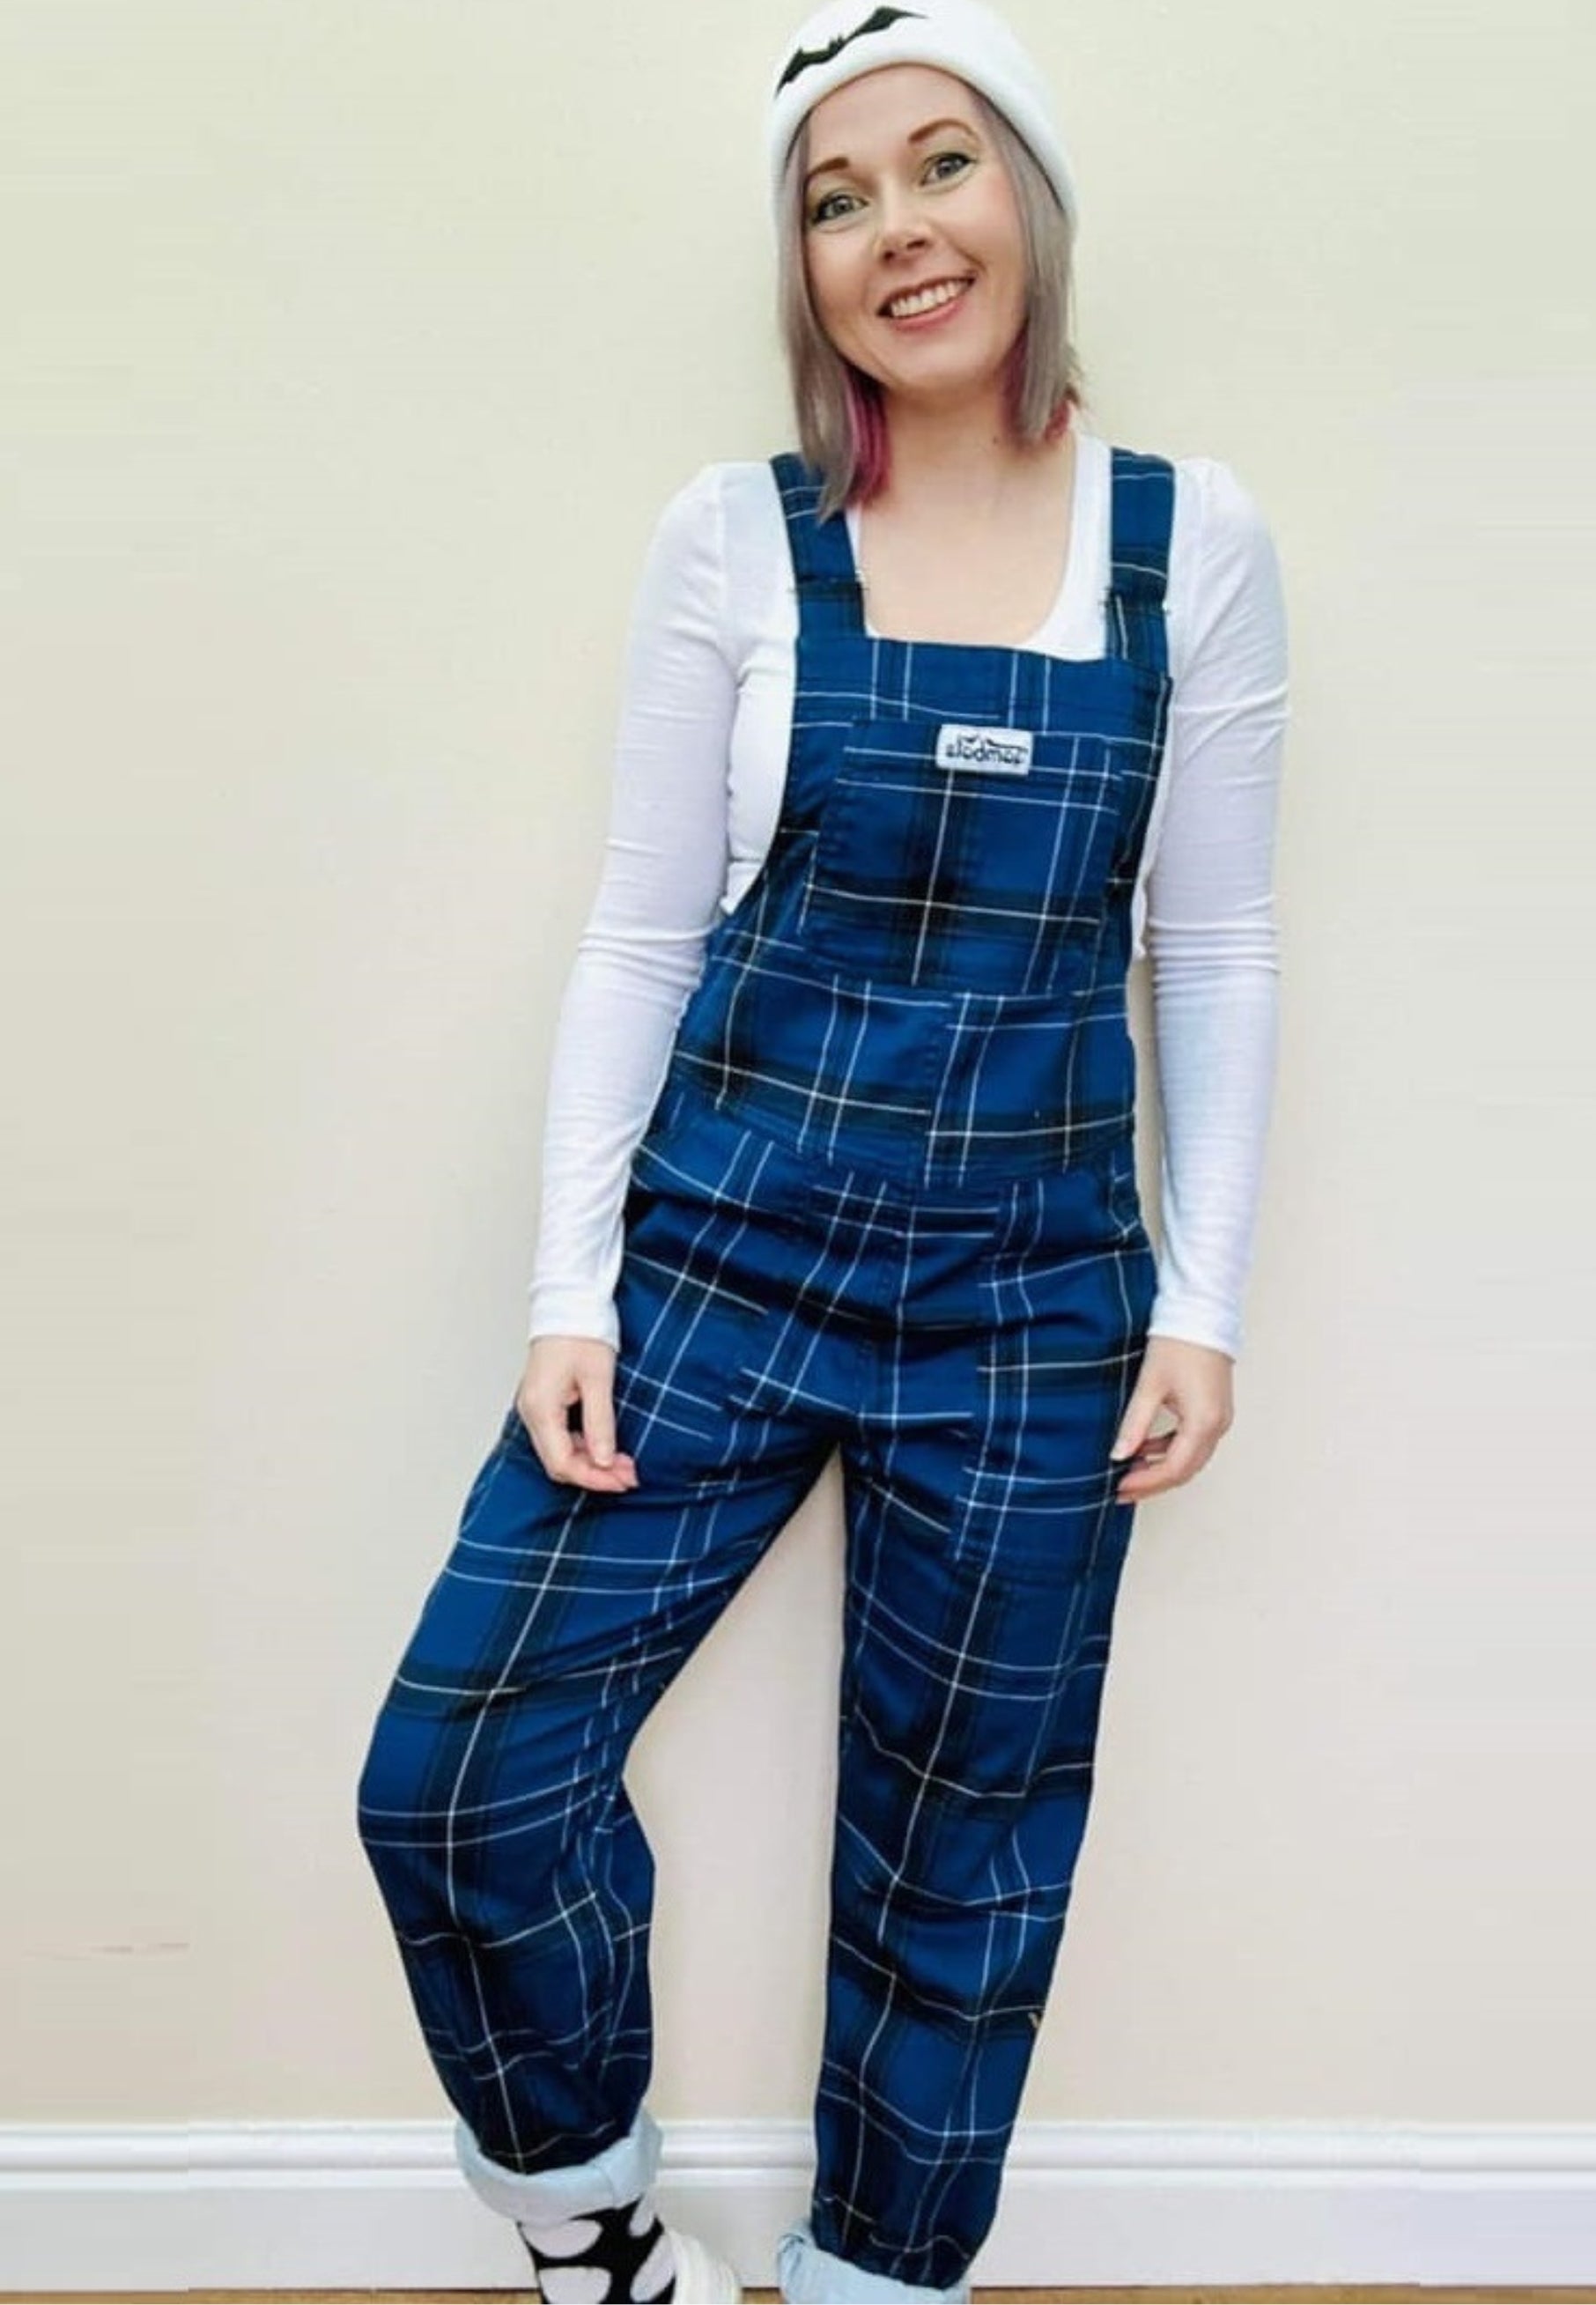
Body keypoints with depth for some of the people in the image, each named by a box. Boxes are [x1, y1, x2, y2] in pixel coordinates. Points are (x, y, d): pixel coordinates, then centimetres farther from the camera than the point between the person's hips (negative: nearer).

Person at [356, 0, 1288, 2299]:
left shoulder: (1194, 542, 1)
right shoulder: (733, 536, -1)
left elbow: (1215, 953, 3)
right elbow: (640, 935, 0)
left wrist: (1203, 1298, -1)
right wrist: (569, 1287, -4)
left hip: (1035, 1292, 1)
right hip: (717, 1242, 0)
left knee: (959, 1863, 12)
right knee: (458, 1781, -1)